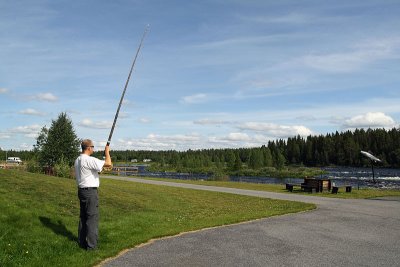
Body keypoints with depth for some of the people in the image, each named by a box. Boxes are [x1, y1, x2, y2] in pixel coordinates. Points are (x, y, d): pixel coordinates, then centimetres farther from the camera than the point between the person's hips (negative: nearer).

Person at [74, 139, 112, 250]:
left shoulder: (77, 160, 11)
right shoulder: (89, 160, -18)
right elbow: (108, 164, -23)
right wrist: (107, 151, -9)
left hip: (81, 190, 10)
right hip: (90, 191, -9)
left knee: (83, 216, 16)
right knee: (92, 217, -4)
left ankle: (82, 241, 25)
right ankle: (91, 245, -1)